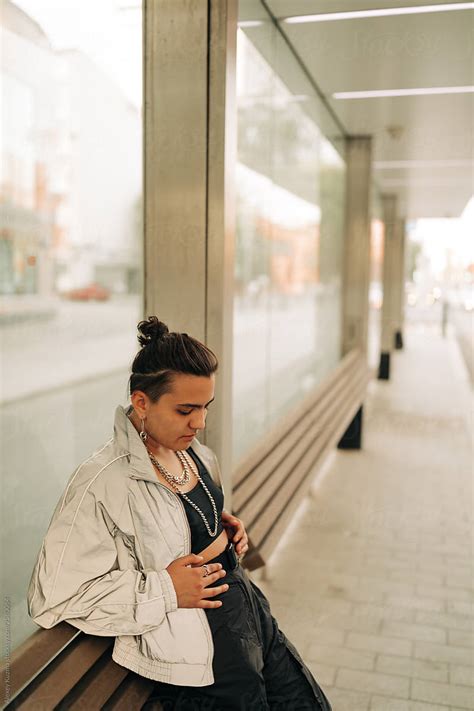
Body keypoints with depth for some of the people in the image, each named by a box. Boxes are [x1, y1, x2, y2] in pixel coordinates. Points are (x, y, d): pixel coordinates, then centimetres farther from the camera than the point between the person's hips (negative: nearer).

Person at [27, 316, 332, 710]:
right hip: (203, 663, -7)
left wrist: (228, 526, -1)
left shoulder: (196, 453, 0)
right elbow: (53, 598, -25)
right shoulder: (101, 484, -25)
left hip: (254, 618, 8)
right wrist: (165, 590, -24)